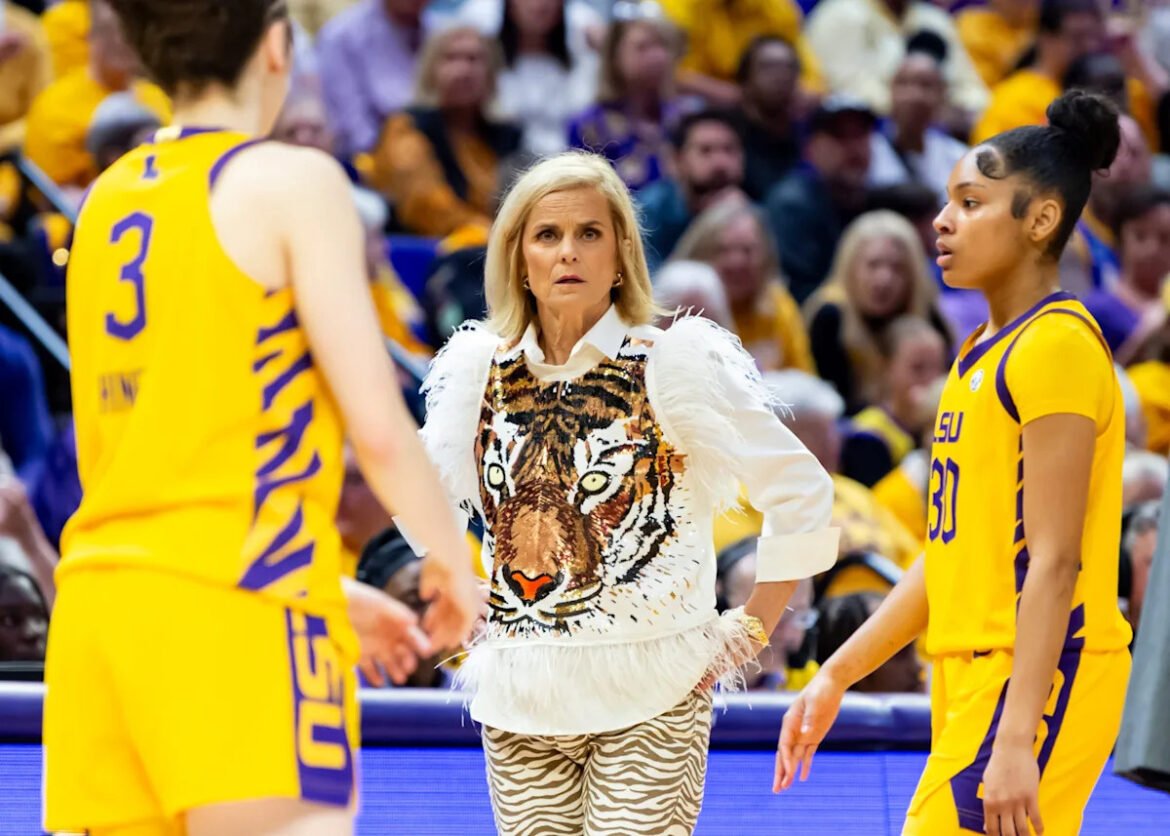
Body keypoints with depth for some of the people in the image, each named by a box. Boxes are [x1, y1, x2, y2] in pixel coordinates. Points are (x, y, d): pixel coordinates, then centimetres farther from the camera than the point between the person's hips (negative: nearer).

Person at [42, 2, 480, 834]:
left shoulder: (108, 203, 19)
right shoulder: (291, 181, -2)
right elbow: (378, 427, -7)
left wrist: (333, 592, 31)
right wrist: (454, 564, 10)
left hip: (100, 599, 7)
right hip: (236, 609, -7)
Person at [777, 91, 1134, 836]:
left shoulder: (1057, 344, -12)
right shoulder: (983, 355, 16)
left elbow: (1054, 562, -18)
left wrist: (1015, 739, -23)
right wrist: (836, 677, 19)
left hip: (1035, 678, -9)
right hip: (973, 674, 9)